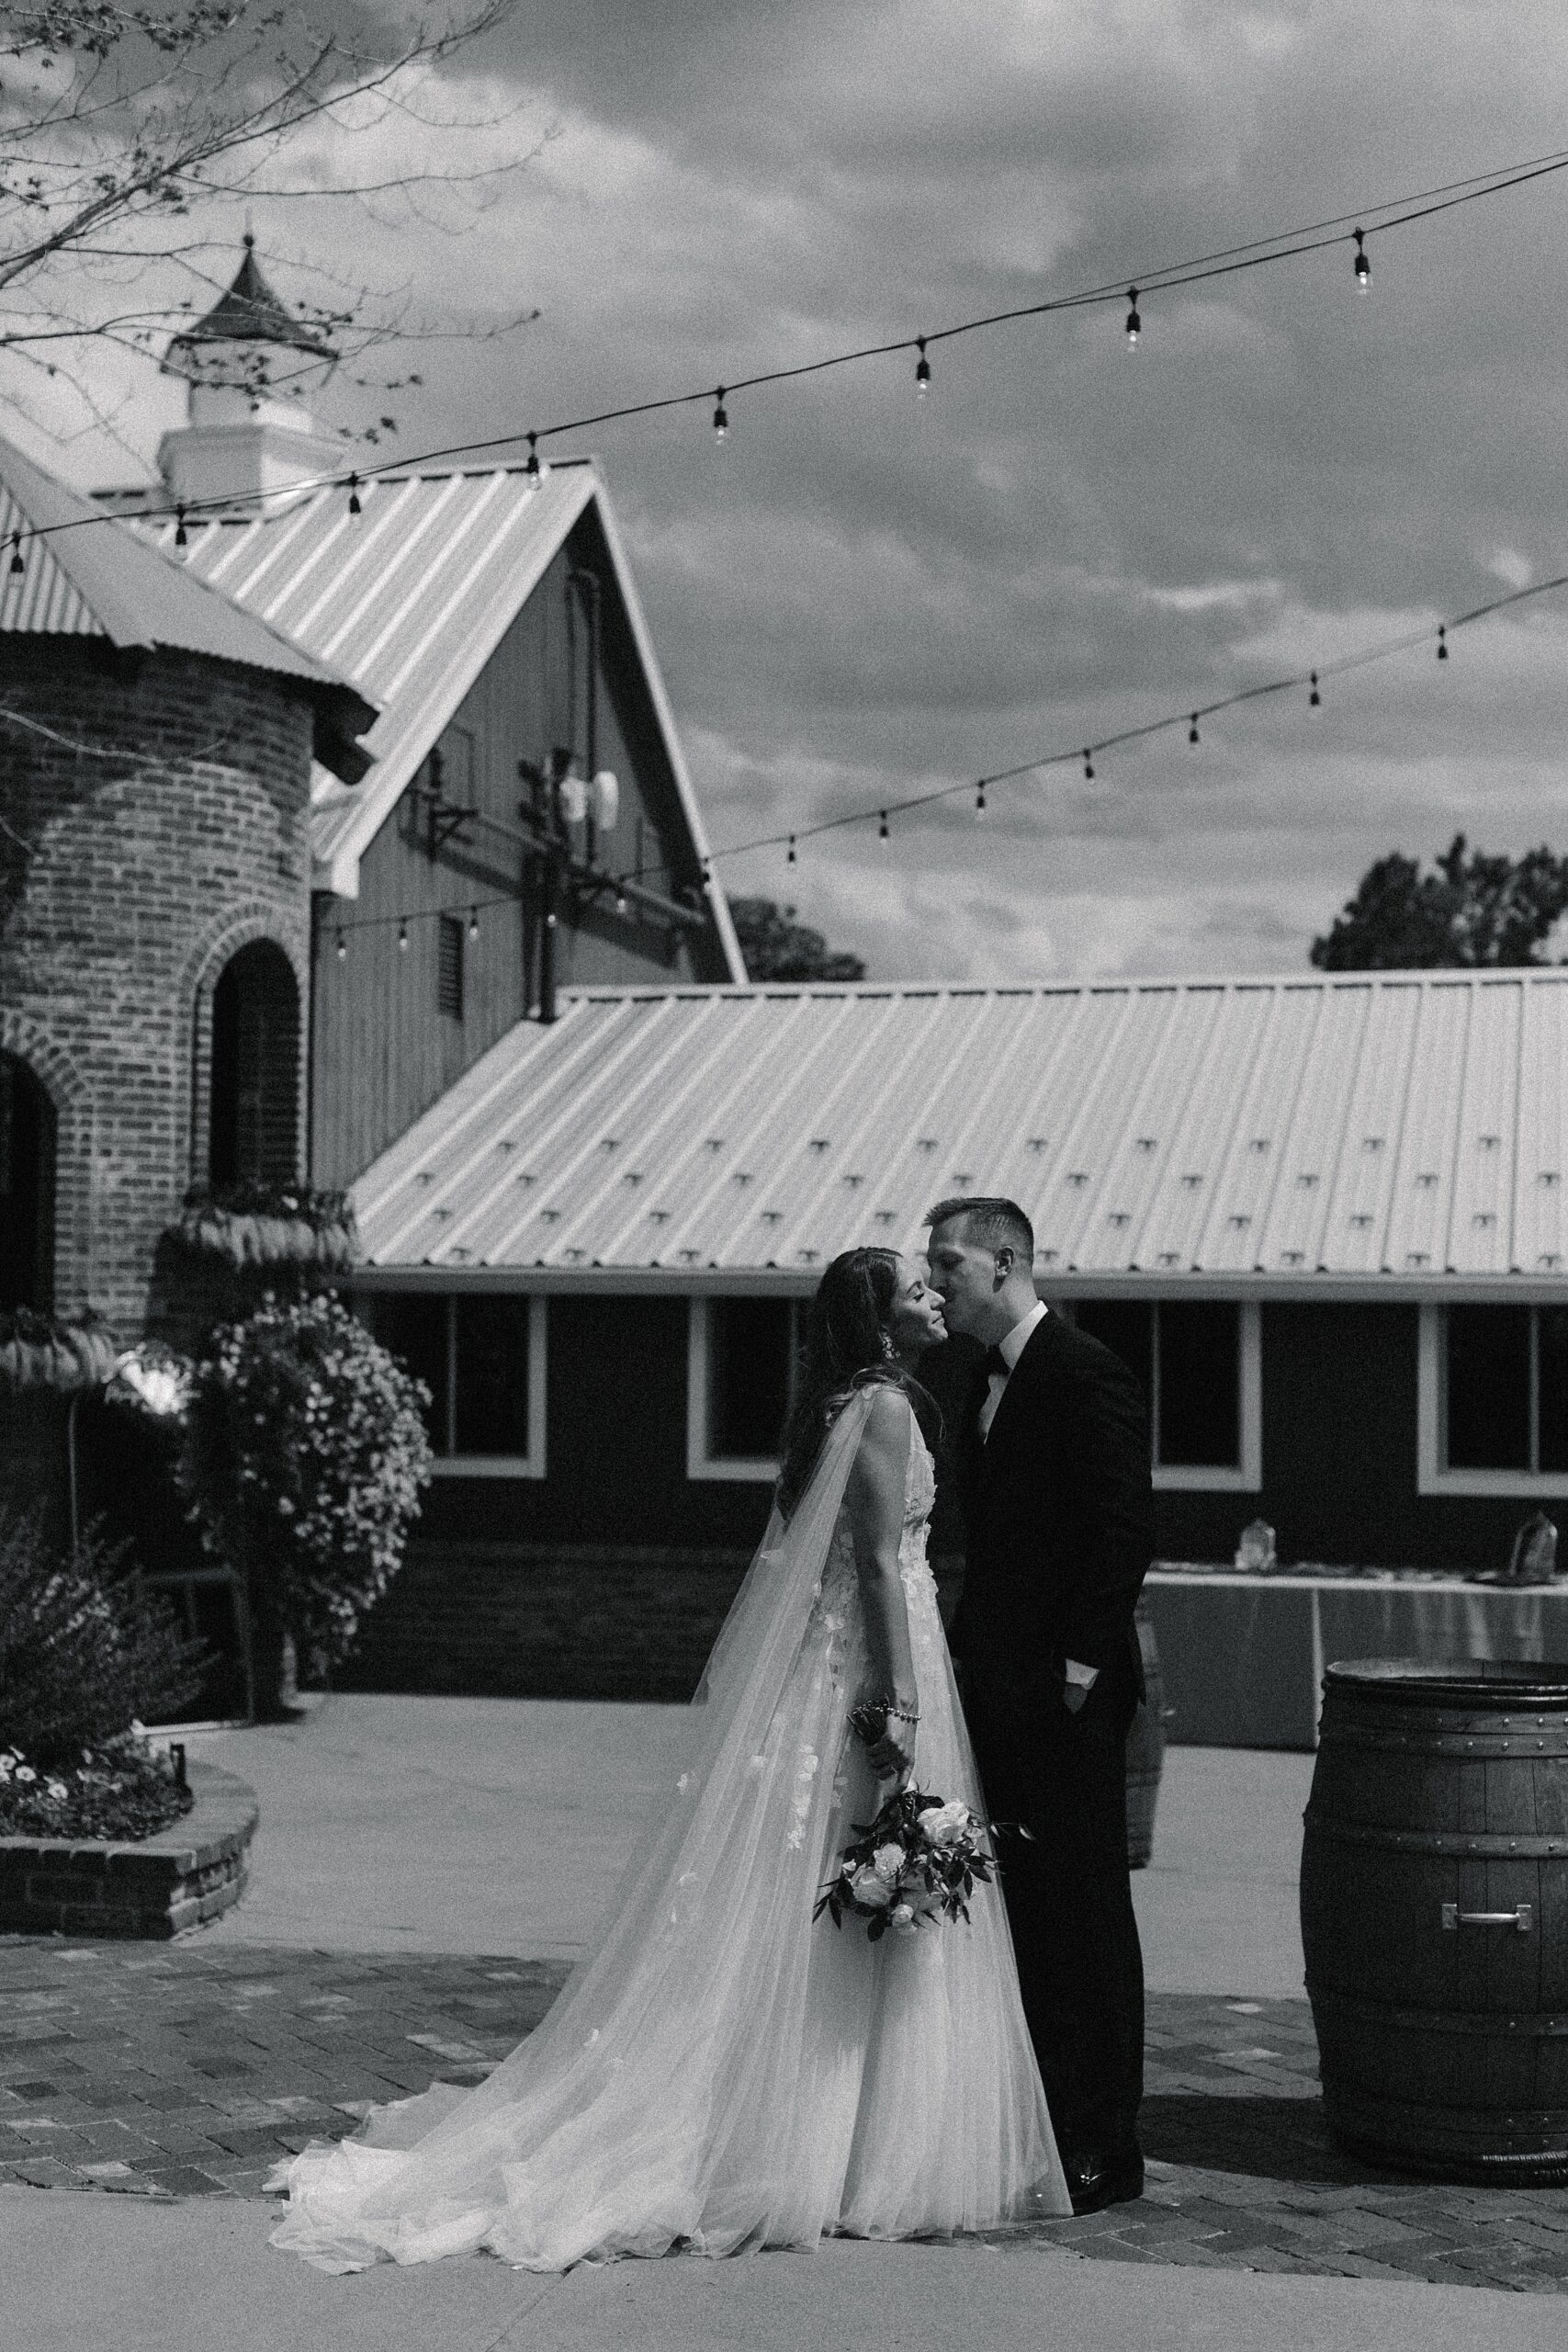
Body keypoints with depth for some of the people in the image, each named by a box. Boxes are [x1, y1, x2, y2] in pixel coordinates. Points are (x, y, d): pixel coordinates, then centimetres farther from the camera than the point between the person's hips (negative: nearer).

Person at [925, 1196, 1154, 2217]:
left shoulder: (1089, 1375, -12)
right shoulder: (989, 1382, 16)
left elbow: (1127, 1528, -17)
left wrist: (1083, 1663, -18)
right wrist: (972, 1655, 14)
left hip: (1070, 1692, -9)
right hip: (1000, 1690, 9)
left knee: (1084, 1908, -2)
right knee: (1023, 1908, 12)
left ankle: (1103, 2148, 6)